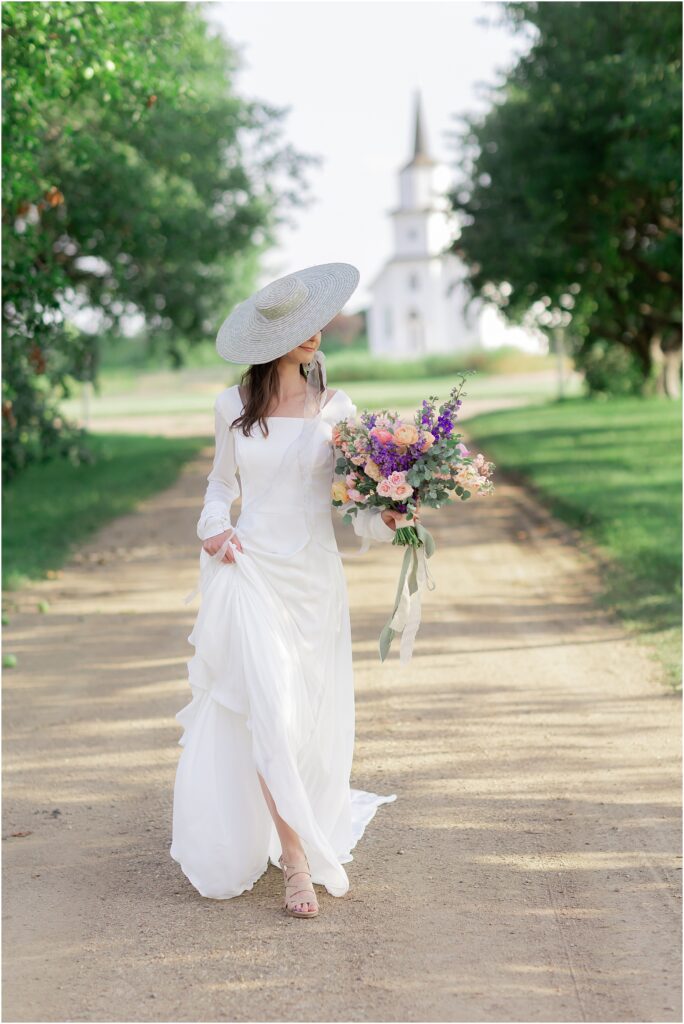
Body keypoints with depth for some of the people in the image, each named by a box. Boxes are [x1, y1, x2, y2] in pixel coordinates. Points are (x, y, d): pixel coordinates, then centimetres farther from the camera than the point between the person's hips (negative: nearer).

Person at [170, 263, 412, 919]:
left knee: (313, 721, 8)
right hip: (251, 571, -1)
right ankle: (298, 860, -8)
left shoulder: (336, 408, 2)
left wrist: (383, 519, -19)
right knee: (270, 712, -14)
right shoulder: (234, 406, 3)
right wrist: (214, 525, -3)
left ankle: (299, 827, 33)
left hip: (314, 576, 2)